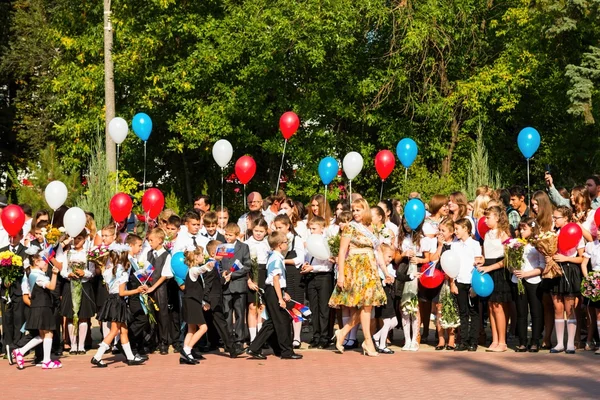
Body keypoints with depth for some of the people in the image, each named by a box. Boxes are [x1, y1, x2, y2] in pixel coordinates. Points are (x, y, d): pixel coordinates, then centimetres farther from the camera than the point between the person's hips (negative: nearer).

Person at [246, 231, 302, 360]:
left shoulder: (273, 257, 16)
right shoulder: (277, 259, -15)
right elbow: (276, 279, -21)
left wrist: (283, 293, 29)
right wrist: (280, 298, -22)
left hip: (270, 291, 10)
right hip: (274, 292, -10)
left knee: (272, 322, 13)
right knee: (282, 321, -2)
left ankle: (254, 349, 11)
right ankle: (287, 352, 6)